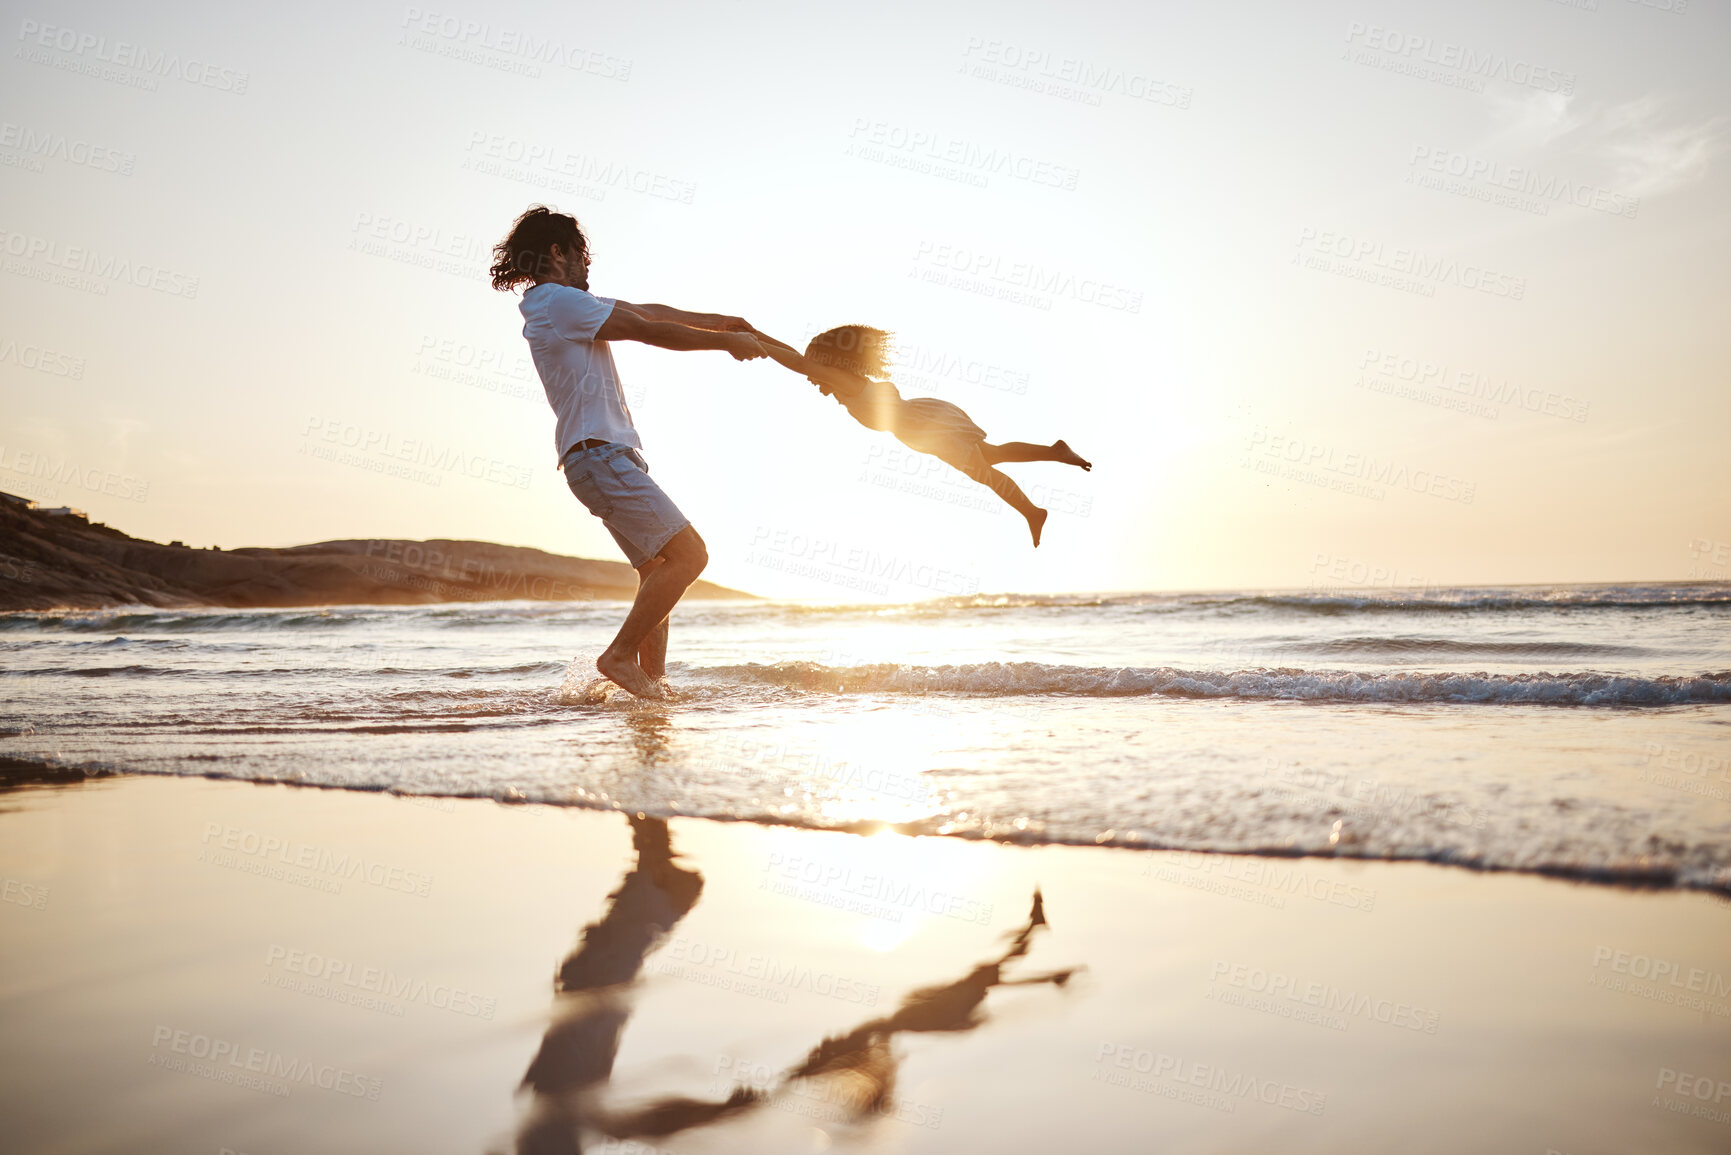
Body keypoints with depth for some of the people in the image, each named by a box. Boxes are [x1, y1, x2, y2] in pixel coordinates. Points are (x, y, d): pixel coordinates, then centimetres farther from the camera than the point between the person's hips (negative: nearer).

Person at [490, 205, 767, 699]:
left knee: (657, 568, 13)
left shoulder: (568, 303, 21)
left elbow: (647, 311, 25)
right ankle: (619, 655, -7)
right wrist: (728, 342, -1)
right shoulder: (558, 301, -9)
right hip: (599, 452, -11)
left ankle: (654, 680, 13)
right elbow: (652, 332, -9)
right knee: (688, 554, -15)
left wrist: (721, 322, 23)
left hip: (610, 453, 11)